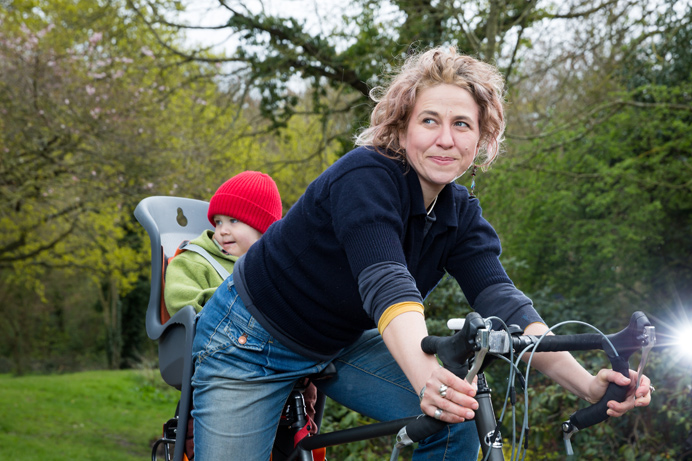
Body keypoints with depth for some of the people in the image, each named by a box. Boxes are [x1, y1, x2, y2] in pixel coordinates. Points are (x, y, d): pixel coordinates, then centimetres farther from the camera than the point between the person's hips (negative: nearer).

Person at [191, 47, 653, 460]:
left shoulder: (461, 214, -8)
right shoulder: (364, 177, -28)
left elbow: (501, 300, -21)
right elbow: (387, 285, -43)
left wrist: (588, 384, -35)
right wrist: (426, 376, -61)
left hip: (336, 348, 6)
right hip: (252, 341, -5)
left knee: (460, 414, -12)